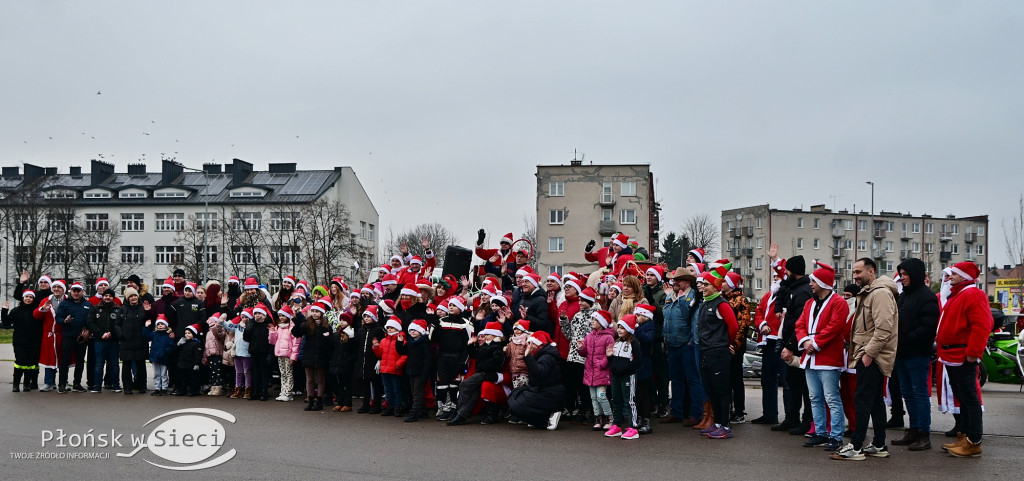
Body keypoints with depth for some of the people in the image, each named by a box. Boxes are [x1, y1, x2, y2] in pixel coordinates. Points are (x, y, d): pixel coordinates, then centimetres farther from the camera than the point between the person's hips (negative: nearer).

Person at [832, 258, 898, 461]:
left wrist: (868, 353, -23)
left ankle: (856, 447, -5)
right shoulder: (868, 293, 18)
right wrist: (859, 352, 18)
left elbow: (884, 328, -24)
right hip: (869, 355, 11)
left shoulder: (880, 293, -16)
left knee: (862, 400, -8)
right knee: (875, 400, 13)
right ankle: (879, 445, 20)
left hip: (872, 357, -11)